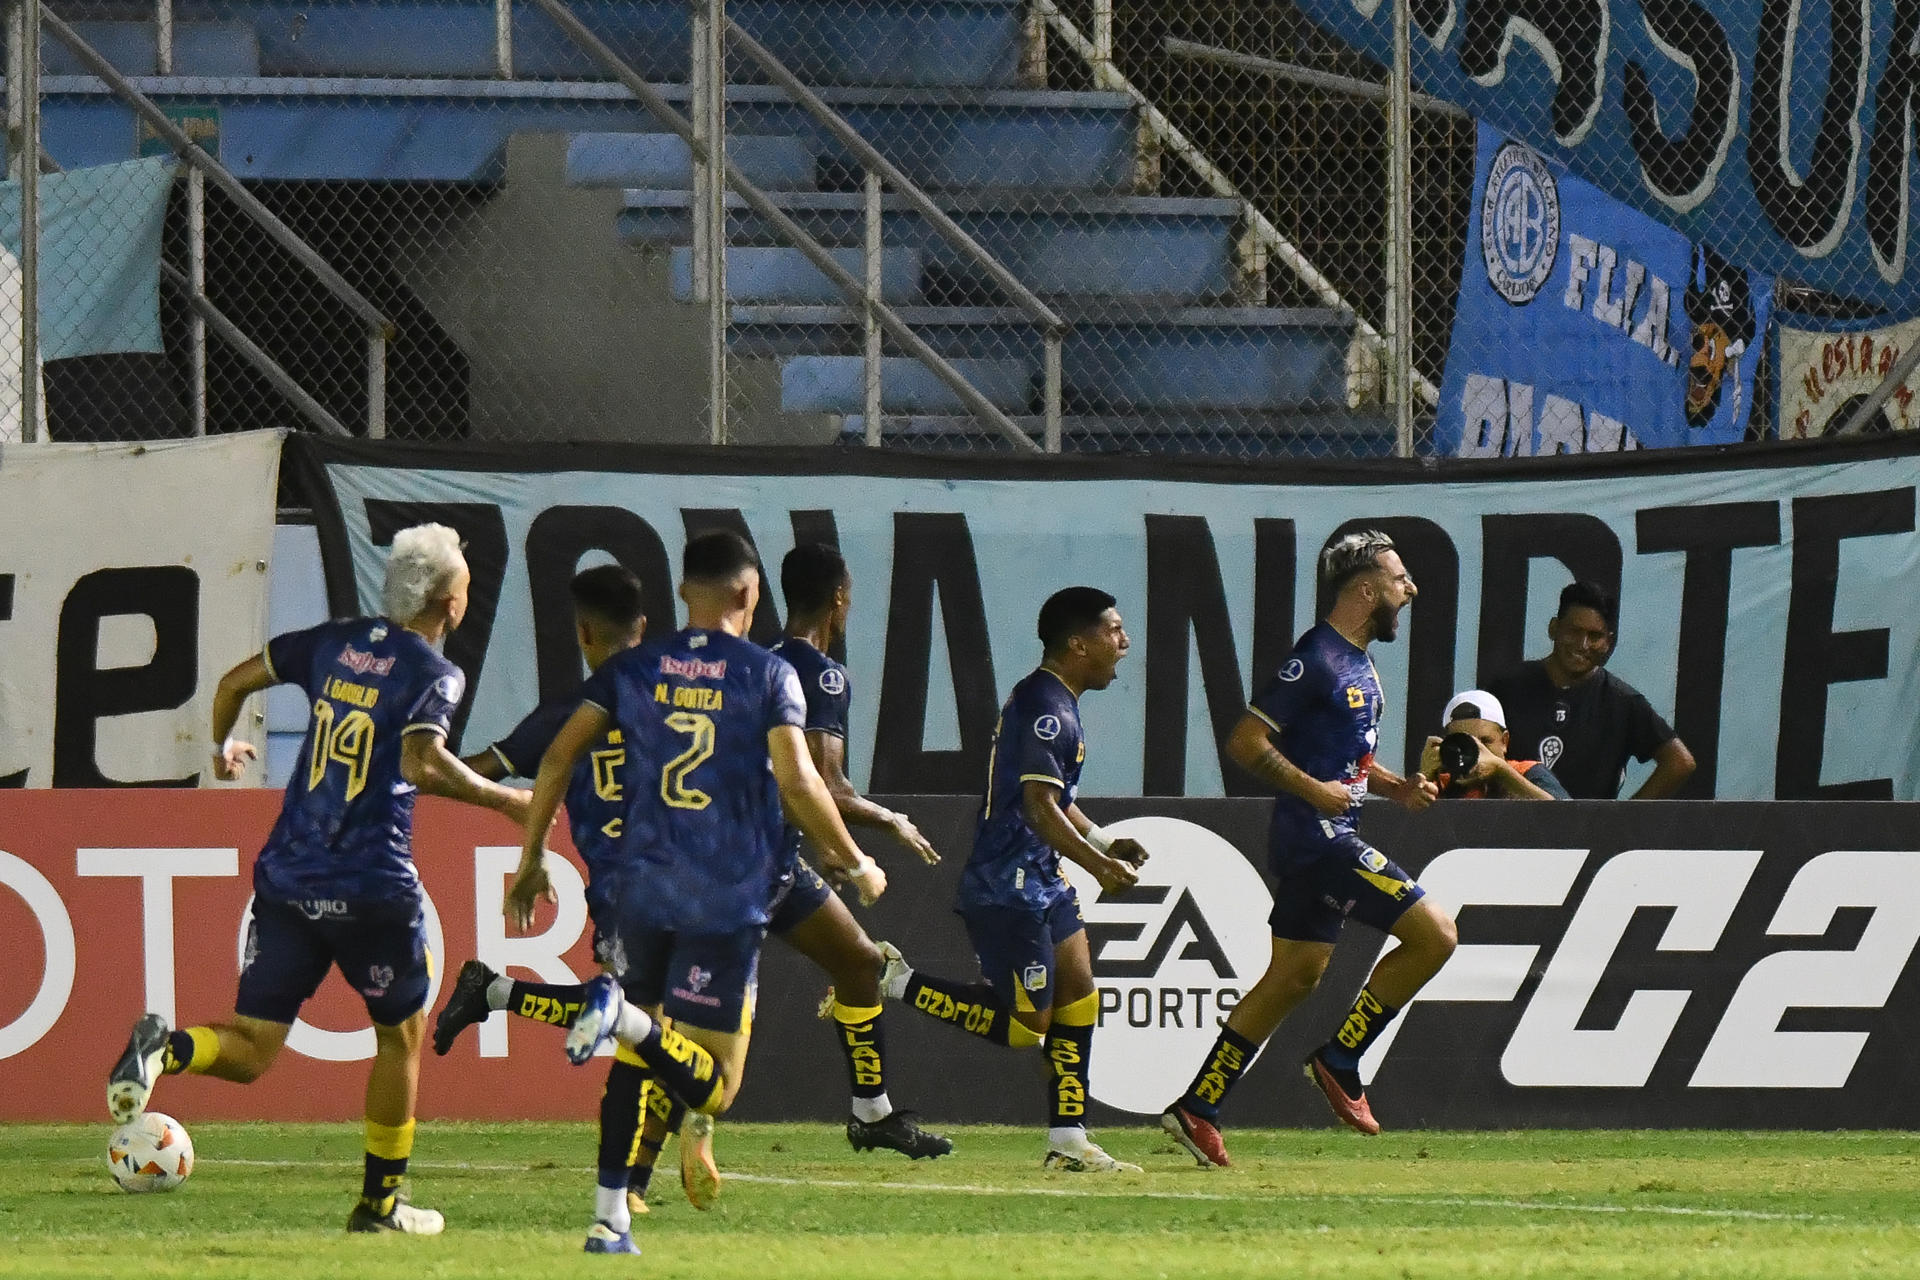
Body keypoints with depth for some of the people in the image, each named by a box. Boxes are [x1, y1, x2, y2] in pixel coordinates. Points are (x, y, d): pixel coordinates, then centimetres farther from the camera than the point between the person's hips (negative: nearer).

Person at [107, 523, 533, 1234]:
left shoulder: (333, 643, 10)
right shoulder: (435, 674, -7)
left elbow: (234, 682, 15)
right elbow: (421, 763, -23)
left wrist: (222, 748, 34)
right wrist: (503, 800, -11)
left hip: (288, 878, 5)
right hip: (374, 888, -4)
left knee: (251, 1052, 5)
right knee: (401, 1035, 18)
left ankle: (166, 1050, -26)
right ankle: (379, 1203, 20)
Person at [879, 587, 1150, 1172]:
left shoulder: (1053, 703, 16)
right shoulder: (1046, 709, -18)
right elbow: (1040, 807, -24)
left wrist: (1103, 842, 18)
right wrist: (1101, 866, -21)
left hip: (1041, 881, 11)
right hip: (1008, 889, -11)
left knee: (1078, 999, 7)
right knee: (1026, 1024, -7)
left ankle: (1068, 1142, 9)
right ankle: (895, 980, 0)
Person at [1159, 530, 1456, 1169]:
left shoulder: (1359, 663, 15)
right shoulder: (1317, 660, -15)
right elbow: (1246, 742, -18)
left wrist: (1394, 785, 11)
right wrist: (1317, 791, -21)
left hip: (1330, 836, 10)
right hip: (1316, 835, -10)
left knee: (1296, 976, 13)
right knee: (1433, 934, -12)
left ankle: (1197, 1109, 16)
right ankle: (1339, 1061, -4)